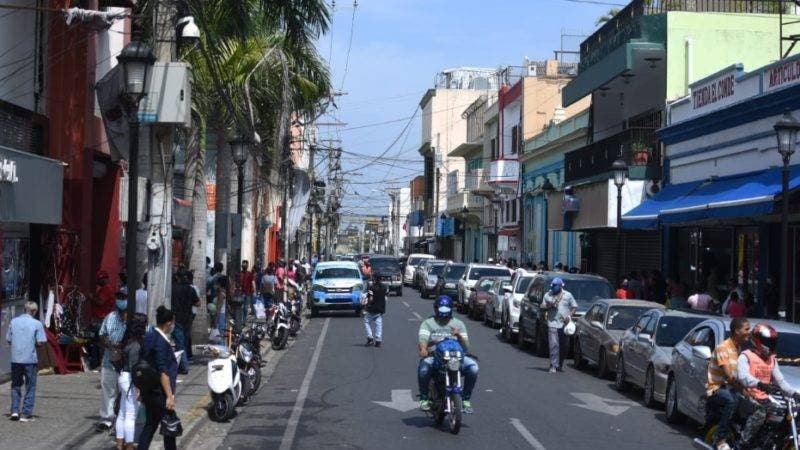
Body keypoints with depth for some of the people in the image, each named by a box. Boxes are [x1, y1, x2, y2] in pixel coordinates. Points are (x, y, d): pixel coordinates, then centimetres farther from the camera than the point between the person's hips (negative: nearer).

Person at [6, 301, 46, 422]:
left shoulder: (13, 321, 3)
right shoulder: (37, 324, -7)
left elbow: (8, 340, 6)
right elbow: (40, 343, -10)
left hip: (15, 359, 3)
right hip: (30, 359, -3)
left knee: (16, 385, 18)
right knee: (30, 387, 7)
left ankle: (15, 411, 12)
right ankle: (26, 414, 7)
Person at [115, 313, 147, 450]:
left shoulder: (129, 341, 8)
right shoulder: (135, 345, -20)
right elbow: (133, 367, -22)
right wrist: (139, 388, -19)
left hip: (124, 377, 10)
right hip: (130, 380, -10)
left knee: (122, 413, 16)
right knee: (131, 415, -3)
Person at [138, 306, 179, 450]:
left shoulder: (149, 336, 7)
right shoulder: (162, 342, -20)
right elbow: (163, 372, -23)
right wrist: (169, 396, -22)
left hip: (148, 390, 9)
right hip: (159, 392, -9)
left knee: (150, 424, 15)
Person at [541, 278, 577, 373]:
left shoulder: (568, 295, 7)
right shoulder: (548, 295, 8)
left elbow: (574, 307, 8)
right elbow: (542, 307, 10)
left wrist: (570, 315, -8)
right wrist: (550, 306, -9)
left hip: (564, 324, 1)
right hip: (552, 323, -1)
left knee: (563, 346, 6)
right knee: (554, 345, -11)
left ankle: (560, 365, 20)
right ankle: (553, 366, -11)